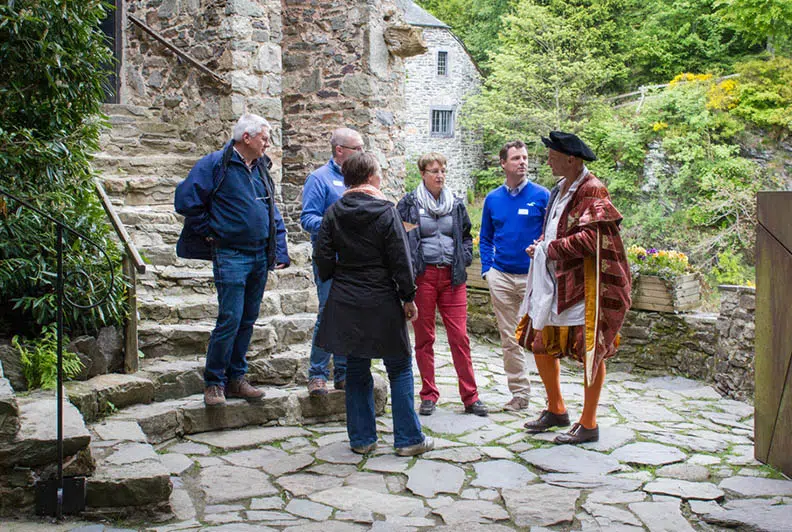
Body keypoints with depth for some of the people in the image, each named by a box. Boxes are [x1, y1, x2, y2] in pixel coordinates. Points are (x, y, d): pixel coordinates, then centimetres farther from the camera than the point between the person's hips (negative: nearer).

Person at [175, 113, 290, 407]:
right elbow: (186, 201, -11)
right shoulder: (216, 164, -8)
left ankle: (236, 378, 21)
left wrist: (280, 251, 10)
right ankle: (214, 383, 4)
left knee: (247, 321, 11)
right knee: (230, 320, -9)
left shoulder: (261, 168, 13)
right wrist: (211, 233, -5)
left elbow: (272, 213, 18)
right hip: (231, 255, -7)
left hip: (260, 256, 7)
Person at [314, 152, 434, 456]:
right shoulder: (386, 212, -11)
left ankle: (362, 438, 19)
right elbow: (400, 260, -11)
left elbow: (323, 258, 2)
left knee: (357, 371, 13)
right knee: (399, 369, 8)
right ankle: (408, 439, 11)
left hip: (345, 304, 4)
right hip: (382, 305, -4)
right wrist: (409, 298, -1)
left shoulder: (334, 213, 0)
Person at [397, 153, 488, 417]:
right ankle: (429, 395, 17)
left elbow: (466, 236, 22)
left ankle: (470, 397, 7)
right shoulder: (409, 204, 1)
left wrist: (463, 259, 5)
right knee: (424, 338, 6)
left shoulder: (456, 204, 12)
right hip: (422, 276, -2)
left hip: (452, 277, 2)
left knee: (460, 336, -1)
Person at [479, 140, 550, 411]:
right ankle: (520, 393, 19)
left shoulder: (542, 195, -2)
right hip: (501, 277, 4)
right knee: (509, 339, 8)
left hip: (534, 277, -3)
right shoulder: (492, 199, 8)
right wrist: (487, 269, 6)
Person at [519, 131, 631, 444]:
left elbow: (590, 239, -25)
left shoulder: (591, 191, -14)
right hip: (554, 283, 9)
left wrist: (551, 249, -16)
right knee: (541, 343, 14)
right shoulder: (560, 190, 13)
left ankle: (588, 424, 13)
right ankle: (556, 410, 30)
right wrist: (540, 246, 4)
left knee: (590, 352, 2)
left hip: (584, 286, -9)